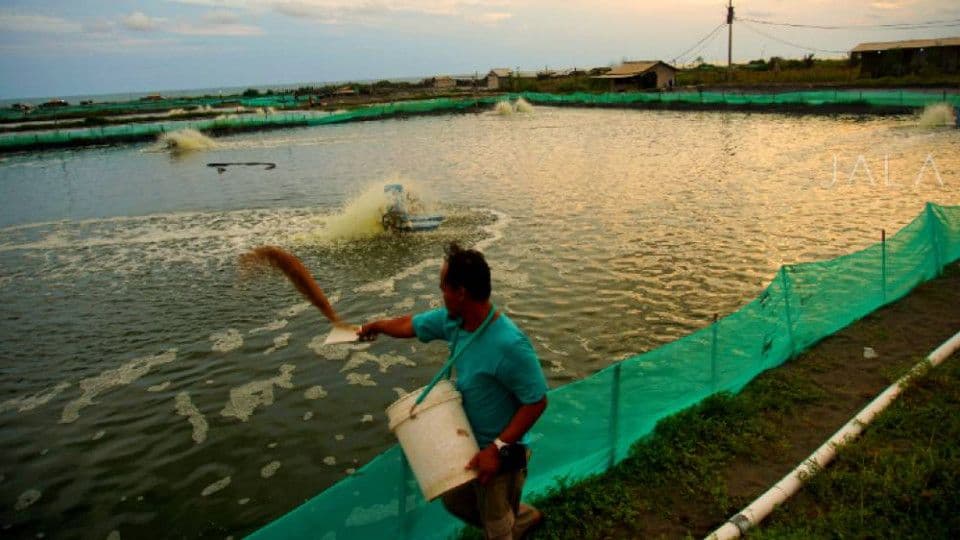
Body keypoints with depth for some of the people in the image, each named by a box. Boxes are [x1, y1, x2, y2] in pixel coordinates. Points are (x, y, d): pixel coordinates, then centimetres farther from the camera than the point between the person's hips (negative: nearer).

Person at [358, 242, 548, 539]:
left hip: (496, 453, -8)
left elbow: (536, 402, -28)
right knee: (456, 502, 30)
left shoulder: (509, 344, -35)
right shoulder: (454, 320, -10)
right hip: (466, 443, 8)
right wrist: (376, 326, 24)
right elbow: (410, 325, 8)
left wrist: (498, 449, -29)